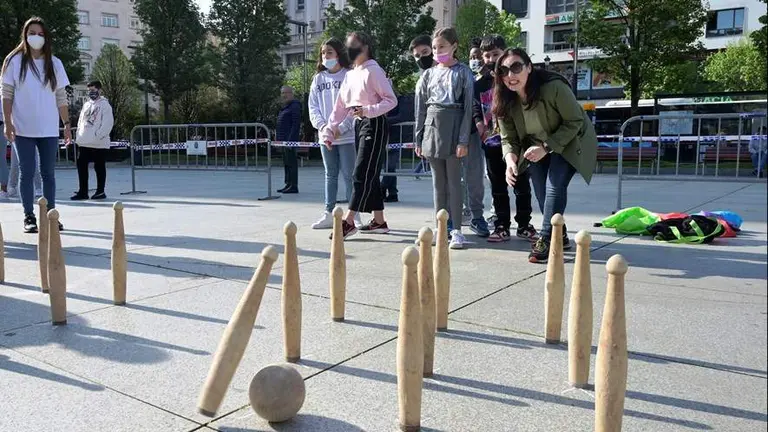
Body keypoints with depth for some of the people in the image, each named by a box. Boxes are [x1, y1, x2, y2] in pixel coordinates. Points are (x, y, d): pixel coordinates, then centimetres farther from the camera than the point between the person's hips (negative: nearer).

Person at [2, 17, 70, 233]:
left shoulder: (54, 63, 7)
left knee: (48, 174, 6)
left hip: (49, 130, 2)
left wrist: (67, 124, 4)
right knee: (27, 173, 2)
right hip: (23, 129, -2)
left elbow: (61, 97, 8)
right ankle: (29, 217, 8)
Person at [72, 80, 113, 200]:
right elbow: (81, 121, 22)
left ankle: (100, 191, 9)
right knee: (81, 166, 7)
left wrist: (97, 136, -18)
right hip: (84, 143, 7)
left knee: (99, 167, 1)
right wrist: (79, 135, 9)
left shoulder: (104, 105, -5)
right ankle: (82, 192, 13)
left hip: (99, 144, -7)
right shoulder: (86, 104, 18)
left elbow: (108, 123, -13)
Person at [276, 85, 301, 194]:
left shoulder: (295, 106, -10)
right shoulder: (285, 107, 20)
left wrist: (290, 140, -22)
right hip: (283, 139, 10)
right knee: (286, 163, 13)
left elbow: (296, 125, -17)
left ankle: (293, 186, -5)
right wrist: (277, 136, 18)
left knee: (291, 162, -8)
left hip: (290, 139, -10)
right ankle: (288, 184, 19)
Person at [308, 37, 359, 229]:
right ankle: (329, 214, 19)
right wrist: (322, 126, -9)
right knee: (330, 175, 12)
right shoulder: (318, 78, 11)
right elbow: (313, 107, 8)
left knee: (348, 175, -1)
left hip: (346, 135, -5)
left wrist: (339, 129, -16)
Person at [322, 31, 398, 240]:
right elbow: (341, 106, 15)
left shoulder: (373, 70, -8)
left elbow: (391, 100, -14)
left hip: (374, 124, -9)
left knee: (362, 174, -10)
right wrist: (330, 130, 7)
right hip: (359, 125, 9)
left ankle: (348, 222, -9)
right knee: (370, 175, 10)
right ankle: (379, 221, 17)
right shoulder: (350, 75, 15)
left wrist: (368, 110, -27)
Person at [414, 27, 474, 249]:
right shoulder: (429, 74, 12)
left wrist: (463, 140, -12)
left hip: (453, 126, -4)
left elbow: (468, 108, -5)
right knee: (438, 182, 8)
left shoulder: (463, 72, 1)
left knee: (454, 181, -3)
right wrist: (419, 139, 8)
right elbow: (421, 108, 12)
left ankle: (456, 230, 2)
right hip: (432, 126, 4)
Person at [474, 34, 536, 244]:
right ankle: (502, 226, 14)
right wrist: (481, 128, -6)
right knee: (498, 187, 7)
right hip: (492, 142, 2)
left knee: (522, 184, 4)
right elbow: (475, 109, 8)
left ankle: (524, 225, 14)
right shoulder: (480, 82, 9)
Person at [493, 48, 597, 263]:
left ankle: (546, 240, -14)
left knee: (555, 186, -20)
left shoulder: (553, 87, -32)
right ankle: (560, 236, 23)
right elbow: (508, 138, -12)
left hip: (569, 142, -5)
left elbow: (574, 122, -24)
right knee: (541, 190, 5)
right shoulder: (505, 101, -16)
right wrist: (511, 160, -33)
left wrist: (546, 147, -31)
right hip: (537, 146, 6)